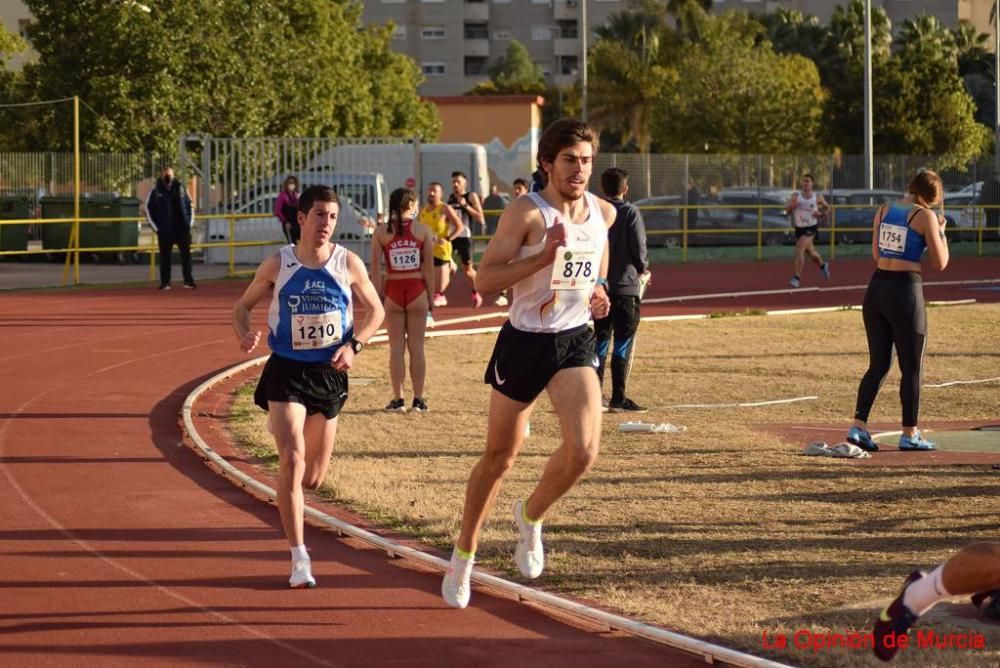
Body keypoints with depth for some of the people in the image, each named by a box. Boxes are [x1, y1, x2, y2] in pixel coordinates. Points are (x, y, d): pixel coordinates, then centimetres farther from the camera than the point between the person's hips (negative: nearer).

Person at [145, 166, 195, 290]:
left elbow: (190, 206, 14)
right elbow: (148, 210, 3)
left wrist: (189, 223, 6)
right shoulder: (155, 191, 0)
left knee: (186, 254, -1)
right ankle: (165, 283, 7)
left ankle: (188, 281, 4)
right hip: (164, 231, -2)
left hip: (182, 228, 2)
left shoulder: (180, 188, 7)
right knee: (165, 257, 1)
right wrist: (156, 228, -2)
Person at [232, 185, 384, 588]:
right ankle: (299, 559, -14)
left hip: (329, 374, 2)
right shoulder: (277, 264, -5)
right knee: (292, 461, -19)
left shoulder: (348, 263, -3)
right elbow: (243, 305, 7)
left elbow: (375, 310, 9)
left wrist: (353, 345, -8)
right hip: (286, 372, -2)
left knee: (314, 478, 10)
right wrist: (244, 335, -15)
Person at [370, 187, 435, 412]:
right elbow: (429, 268, -3)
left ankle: (398, 399, 6)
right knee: (417, 346, 6)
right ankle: (418, 400, 7)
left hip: (393, 291, 0)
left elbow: (375, 268, -3)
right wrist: (431, 298, 4)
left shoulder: (381, 232, -1)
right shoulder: (422, 230, -2)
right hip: (417, 291, 0)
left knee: (396, 347, 7)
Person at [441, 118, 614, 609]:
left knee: (584, 448, -17)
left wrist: (599, 293, 4)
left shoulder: (604, 213, 4)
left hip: (576, 342, 3)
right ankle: (463, 556, 28)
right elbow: (486, 278, -17)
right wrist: (545, 255, -26)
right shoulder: (526, 213, -13)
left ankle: (531, 517, 13)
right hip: (524, 342, -3)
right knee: (499, 457, 8)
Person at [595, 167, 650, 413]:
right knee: (623, 344, 1)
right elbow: (638, 250, -11)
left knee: (600, 340, 14)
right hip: (626, 286, -4)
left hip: (599, 286, 4)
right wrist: (643, 271, 10)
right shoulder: (631, 213, -8)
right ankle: (618, 399, -1)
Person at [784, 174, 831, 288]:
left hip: (811, 228, -4)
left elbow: (827, 207, 12)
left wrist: (821, 214, -9)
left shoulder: (817, 197, -4)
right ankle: (823, 266, 51)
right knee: (810, 253, 19)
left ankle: (797, 278, -21)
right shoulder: (796, 196, -1)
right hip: (799, 227, 4)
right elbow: (787, 211, -1)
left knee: (799, 249, -24)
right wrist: (791, 206, -23)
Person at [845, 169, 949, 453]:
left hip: (877, 288, 5)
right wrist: (941, 231, 10)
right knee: (911, 368, 6)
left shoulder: (883, 211, 9)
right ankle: (909, 434, 11)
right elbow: (940, 263, -4)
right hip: (906, 290, -5)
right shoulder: (926, 216, -6)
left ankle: (858, 426, 2)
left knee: (878, 365, 12)